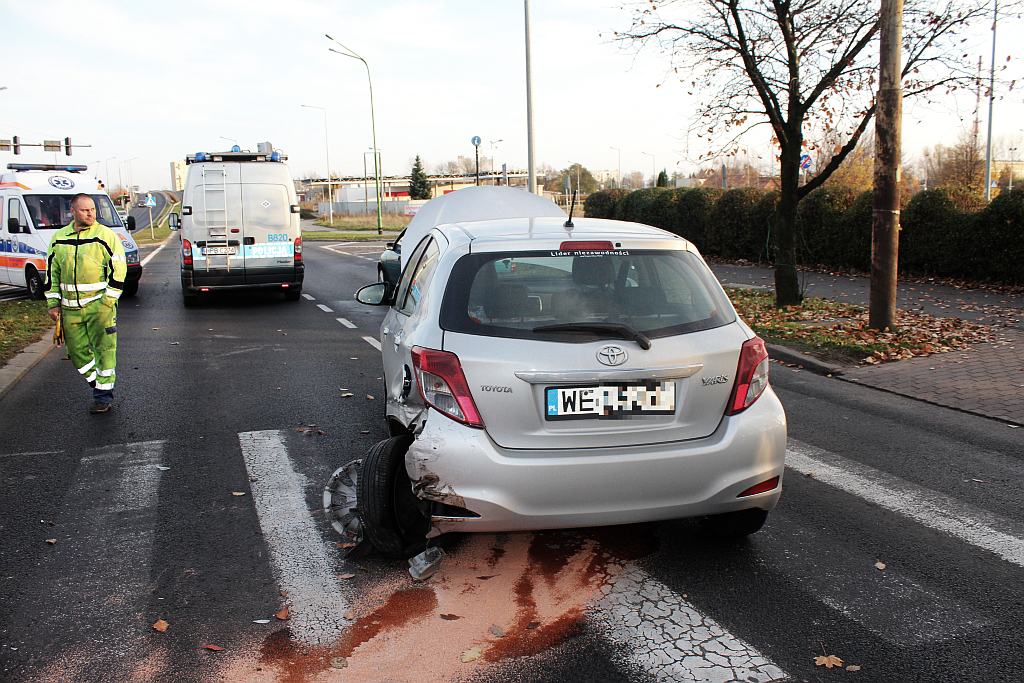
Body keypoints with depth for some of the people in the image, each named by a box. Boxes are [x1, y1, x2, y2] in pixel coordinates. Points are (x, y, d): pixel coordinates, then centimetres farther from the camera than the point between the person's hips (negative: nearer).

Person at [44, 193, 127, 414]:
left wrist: (108, 300, -12)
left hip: (100, 304, -5)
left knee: (103, 349, -3)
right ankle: (99, 385, 27)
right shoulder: (59, 238, 9)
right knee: (77, 350, 9)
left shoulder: (105, 236, -5)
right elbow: (52, 272, 16)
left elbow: (118, 269, -6)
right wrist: (53, 302, 10)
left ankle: (104, 395, 6)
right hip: (70, 307, 5)